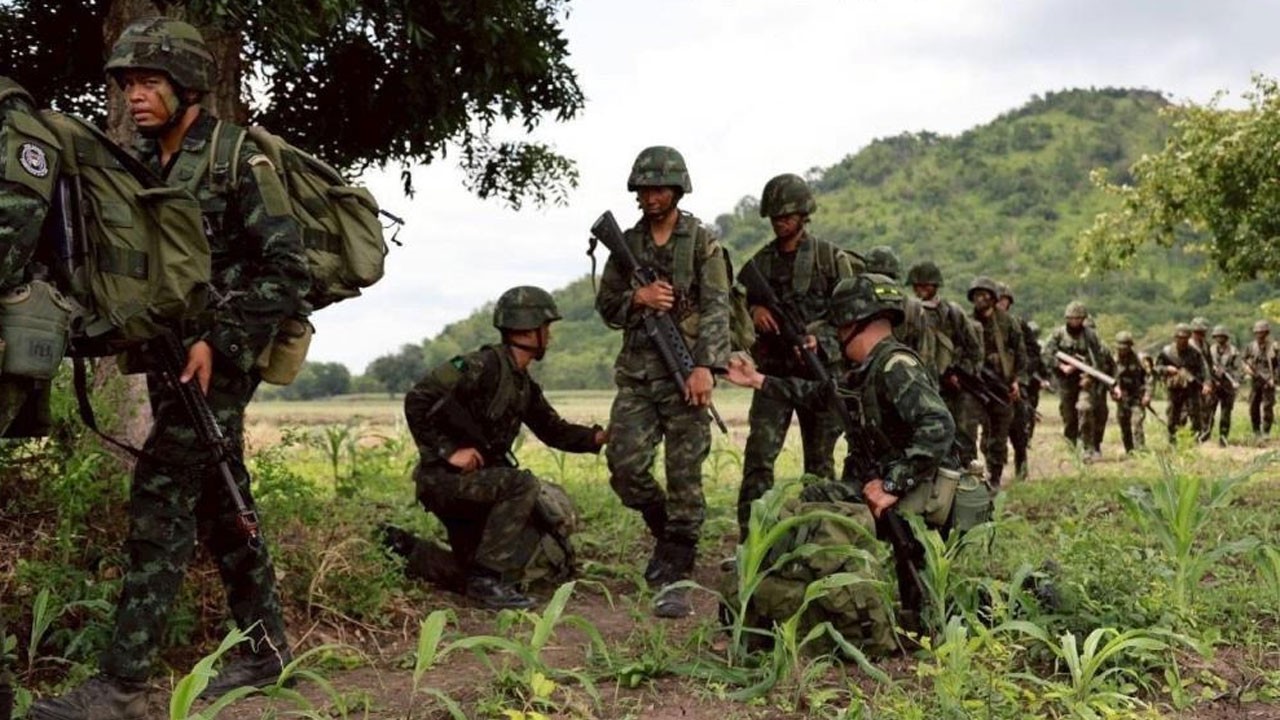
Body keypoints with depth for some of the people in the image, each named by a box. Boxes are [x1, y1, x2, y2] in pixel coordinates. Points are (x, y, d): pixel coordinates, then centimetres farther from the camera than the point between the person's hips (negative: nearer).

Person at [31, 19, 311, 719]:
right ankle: (267, 646, 21)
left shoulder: (239, 158, -9)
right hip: (170, 358, 8)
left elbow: (287, 270, -15)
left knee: (159, 500, -12)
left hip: (220, 359, -8)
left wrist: (218, 343, -20)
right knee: (217, 503, 11)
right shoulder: (141, 165, 13)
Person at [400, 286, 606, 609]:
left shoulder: (524, 385, 10)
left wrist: (600, 436, -1)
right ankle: (487, 579, -19)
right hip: (443, 477, -9)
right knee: (523, 485, -27)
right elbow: (417, 400, -24)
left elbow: (554, 430, 15)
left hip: (478, 479, 9)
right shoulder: (484, 365, -19)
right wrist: (448, 451, -24)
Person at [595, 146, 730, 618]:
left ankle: (675, 579, 3)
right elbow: (606, 305, 14)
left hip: (686, 372, -3)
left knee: (684, 478, -3)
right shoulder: (626, 244, 13)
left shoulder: (702, 243, 1)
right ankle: (664, 530, 21)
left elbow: (716, 309, -7)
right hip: (636, 374, 4)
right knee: (625, 464, -7)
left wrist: (706, 367, -19)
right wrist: (637, 297, -7)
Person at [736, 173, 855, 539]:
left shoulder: (831, 258, 1)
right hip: (773, 371, 2)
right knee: (759, 455, -8)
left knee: (820, 459, 7)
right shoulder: (759, 263, 9)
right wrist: (753, 310, -8)